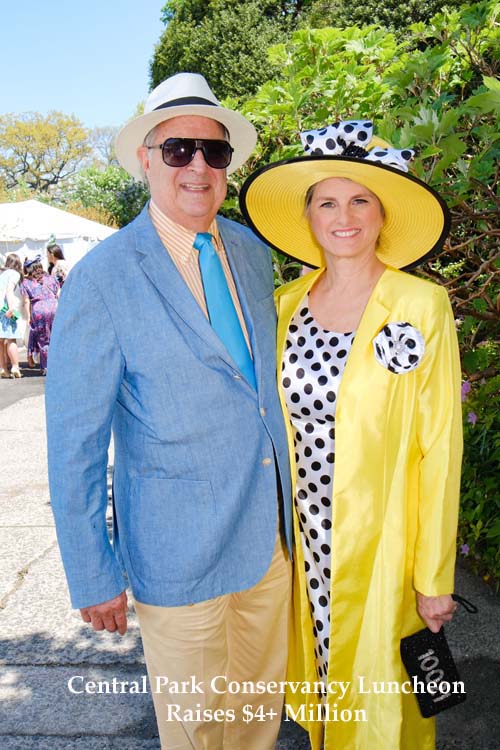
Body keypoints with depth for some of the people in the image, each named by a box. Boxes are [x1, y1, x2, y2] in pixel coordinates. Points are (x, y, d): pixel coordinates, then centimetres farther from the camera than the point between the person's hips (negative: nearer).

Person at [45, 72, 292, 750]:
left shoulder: (254, 254, 2)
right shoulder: (101, 279, -15)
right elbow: (75, 442, -12)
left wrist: (289, 504, 15)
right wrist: (92, 575, -8)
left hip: (272, 533, 5)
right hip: (179, 552, -5)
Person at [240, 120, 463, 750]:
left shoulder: (421, 306, -11)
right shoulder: (285, 305, 1)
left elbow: (438, 446, -10)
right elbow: (277, 427, 8)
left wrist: (434, 576, -9)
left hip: (384, 545, -3)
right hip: (308, 539, 4)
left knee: (379, 697, 15)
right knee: (322, 676, 22)